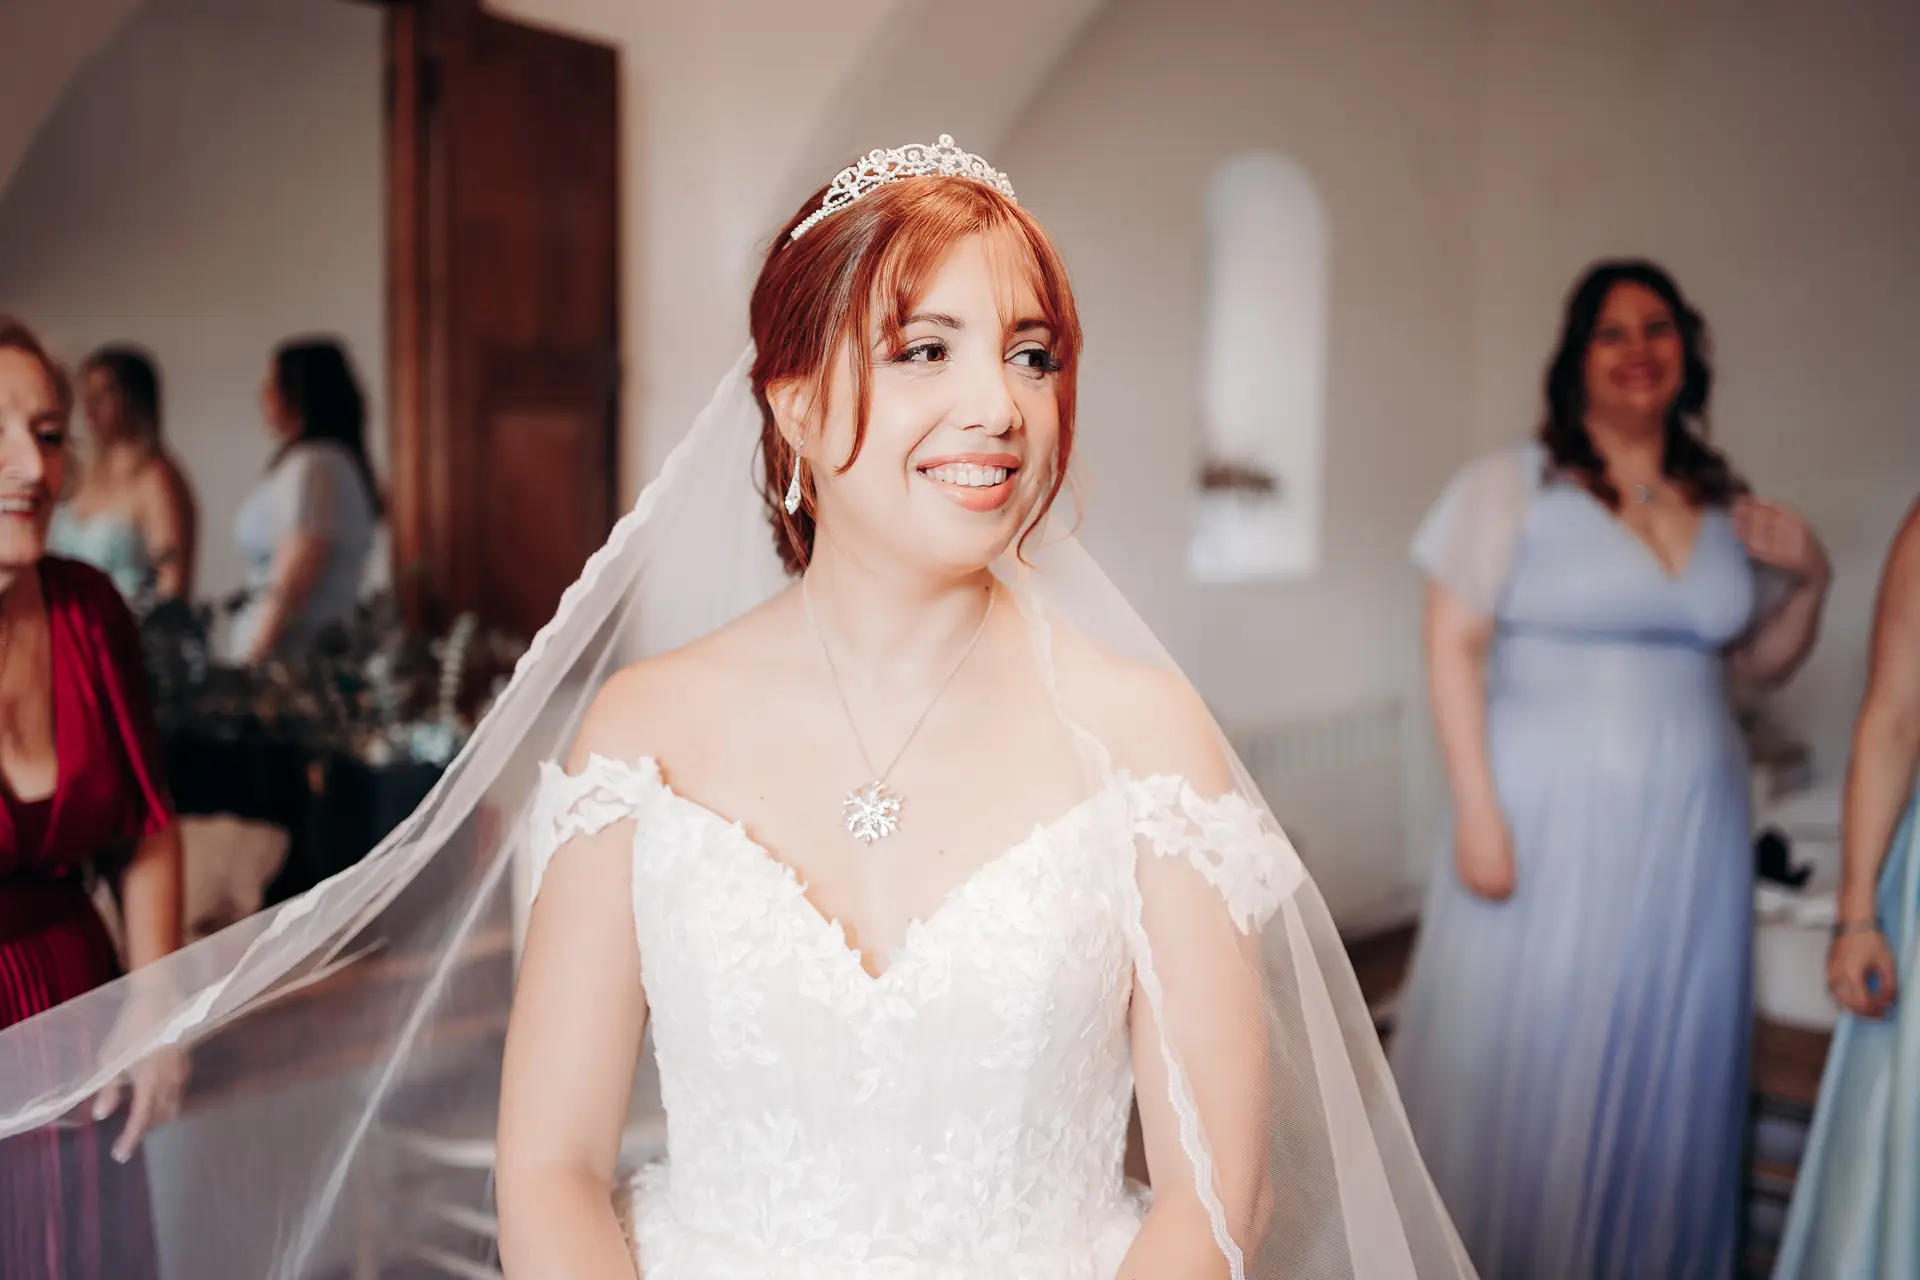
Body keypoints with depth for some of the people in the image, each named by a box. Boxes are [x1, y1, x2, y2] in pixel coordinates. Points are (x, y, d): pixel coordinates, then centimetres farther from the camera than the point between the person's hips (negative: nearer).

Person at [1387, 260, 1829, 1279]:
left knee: (1661, 1076, 13)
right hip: (1547, 823, -5)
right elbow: (1452, 647, -9)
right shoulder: (1513, 486, -5)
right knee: (1521, 1064, 2)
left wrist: (1808, 582, -1)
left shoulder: (1725, 506, 10)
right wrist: (1477, 812, -16)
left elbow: (1757, 664, 19)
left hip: (1688, 832, 5)